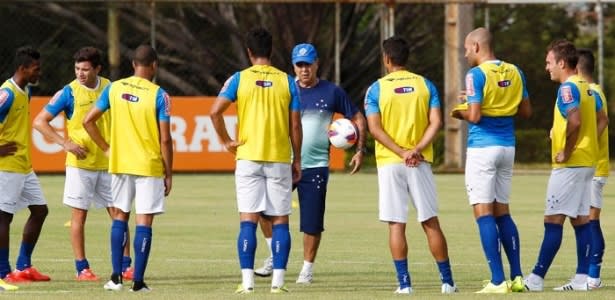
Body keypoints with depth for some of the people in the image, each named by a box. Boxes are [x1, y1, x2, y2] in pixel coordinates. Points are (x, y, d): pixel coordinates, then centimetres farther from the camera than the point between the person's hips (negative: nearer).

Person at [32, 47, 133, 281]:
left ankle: (125, 266, 8)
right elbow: (40, 122, -7)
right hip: (80, 163, -3)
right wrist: (65, 143, -15)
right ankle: (82, 268, 7)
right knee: (79, 215, 0)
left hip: (108, 163, 3)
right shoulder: (69, 92, -7)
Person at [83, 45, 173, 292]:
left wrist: (106, 148, 12)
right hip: (149, 167, -3)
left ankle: (116, 276, 10)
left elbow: (88, 121, 3)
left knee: (120, 216, 16)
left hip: (119, 163, 3)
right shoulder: (159, 95, -9)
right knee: (144, 221, 1)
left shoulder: (114, 88, 2)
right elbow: (165, 139, -10)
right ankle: (138, 281, -2)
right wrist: (168, 173, -2)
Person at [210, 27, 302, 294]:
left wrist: (226, 141, 1)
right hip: (280, 160, 1)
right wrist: (297, 160, 10)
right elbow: (295, 125, 2)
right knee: (280, 221, 5)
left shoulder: (239, 79, -1)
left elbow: (215, 111, -12)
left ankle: (247, 281, -5)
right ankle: (278, 280, -1)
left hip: (248, 159, -1)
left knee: (248, 221, 0)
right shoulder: (287, 81, 2)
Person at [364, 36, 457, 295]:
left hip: (389, 163, -2)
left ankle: (404, 283, -5)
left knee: (396, 225, 0)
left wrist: (402, 153, -12)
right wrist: (417, 150, -11)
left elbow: (375, 128, -10)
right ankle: (447, 281, 7)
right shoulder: (425, 85, 5)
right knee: (431, 222, 6)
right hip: (420, 163, 2)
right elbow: (435, 123, -5)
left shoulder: (376, 89, -1)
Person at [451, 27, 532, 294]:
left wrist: (460, 113, 3)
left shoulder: (476, 74, -12)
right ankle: (517, 277, 11)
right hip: (507, 147, 7)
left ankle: (498, 281, -10)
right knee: (502, 212, 15)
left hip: (482, 148, -7)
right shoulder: (514, 72, 8)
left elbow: (474, 116, -17)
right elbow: (526, 111, 12)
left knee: (484, 214, -4)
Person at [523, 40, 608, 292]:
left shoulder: (567, 88, -14)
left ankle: (537, 278, -10)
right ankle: (582, 278, 8)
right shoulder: (586, 87, 14)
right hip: (587, 162, 10)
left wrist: (566, 152, -19)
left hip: (570, 164, -10)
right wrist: (588, 145, 15)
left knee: (553, 219, -9)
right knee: (581, 219, 9)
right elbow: (602, 120, 21)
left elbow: (575, 121, -28)